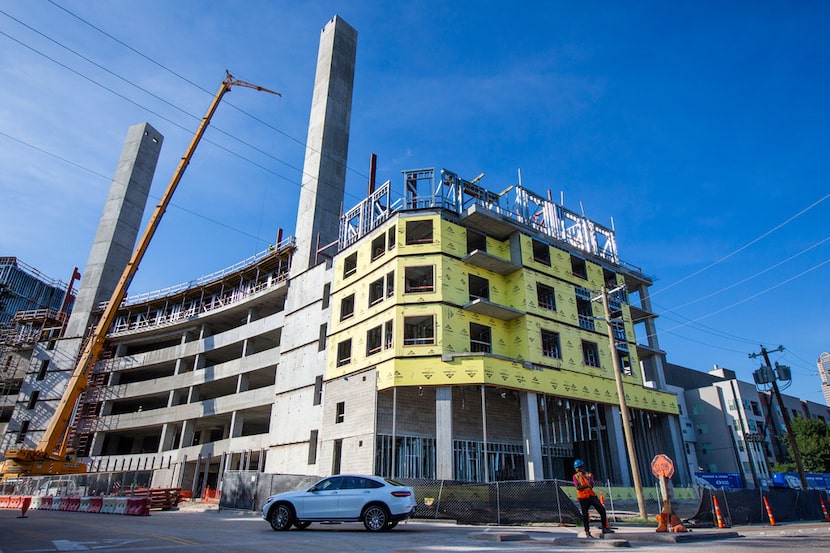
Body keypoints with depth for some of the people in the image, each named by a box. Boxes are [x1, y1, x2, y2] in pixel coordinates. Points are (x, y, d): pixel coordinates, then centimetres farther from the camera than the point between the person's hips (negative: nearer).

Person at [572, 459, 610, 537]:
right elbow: (578, 487, -10)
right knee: (585, 515, -2)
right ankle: (587, 532, 9)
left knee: (602, 510, -6)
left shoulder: (589, 475, 7)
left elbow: (591, 485, -10)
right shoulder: (575, 476, 3)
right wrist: (587, 486, -18)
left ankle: (605, 528, 6)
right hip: (583, 498, -2)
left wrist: (584, 476, -18)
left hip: (592, 496, 2)